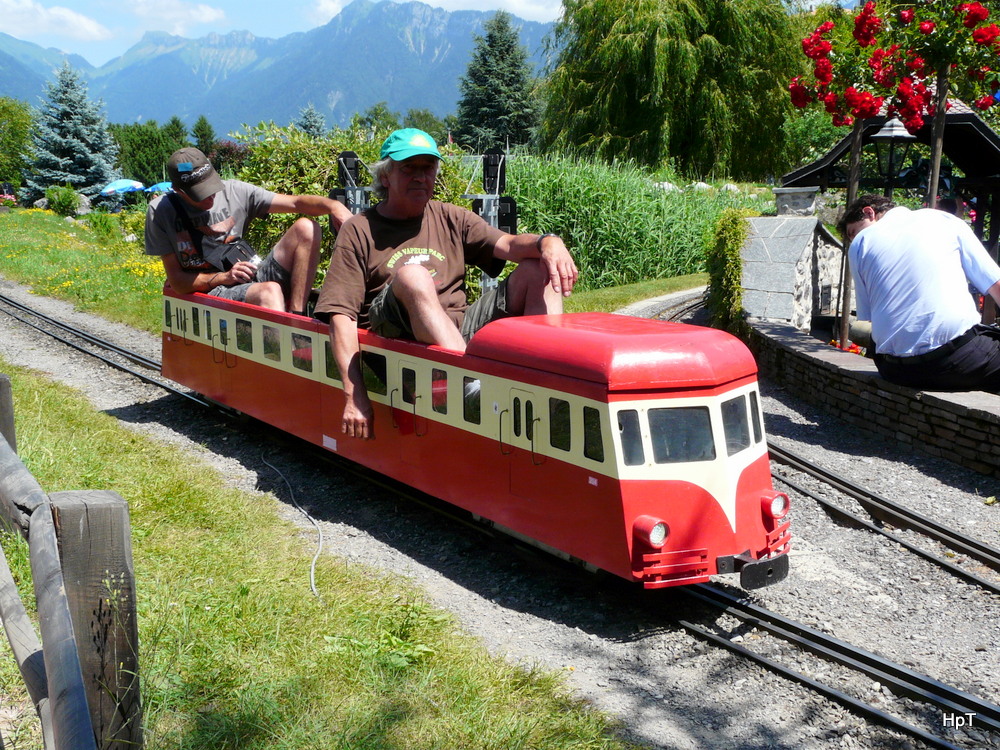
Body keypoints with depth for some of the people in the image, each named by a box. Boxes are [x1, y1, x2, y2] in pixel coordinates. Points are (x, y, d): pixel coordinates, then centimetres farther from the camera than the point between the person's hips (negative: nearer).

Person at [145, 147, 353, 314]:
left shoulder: (235, 191, 3)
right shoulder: (161, 212, -1)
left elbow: (296, 202, -4)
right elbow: (177, 280, -2)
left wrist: (332, 205, -24)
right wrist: (224, 277, -16)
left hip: (254, 279, 5)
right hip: (211, 293, -4)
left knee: (306, 228, -14)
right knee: (269, 291, -35)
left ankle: (295, 316, -24)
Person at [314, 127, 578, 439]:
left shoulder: (450, 218, 19)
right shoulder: (360, 231, 7)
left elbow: (508, 244, 1)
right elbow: (342, 316, -5)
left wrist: (547, 242, -24)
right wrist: (355, 396, -18)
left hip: (463, 331, 5)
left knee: (538, 267, -7)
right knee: (412, 274, -33)